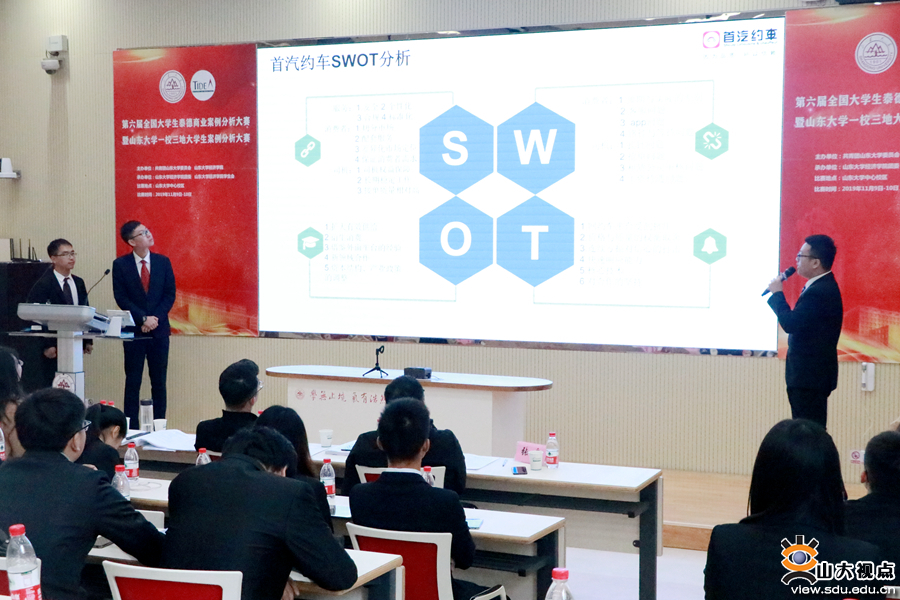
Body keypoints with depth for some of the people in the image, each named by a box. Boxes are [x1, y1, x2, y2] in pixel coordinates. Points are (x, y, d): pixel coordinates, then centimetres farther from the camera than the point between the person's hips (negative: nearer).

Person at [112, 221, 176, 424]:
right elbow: (121, 298, -5)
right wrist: (143, 319, -14)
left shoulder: (163, 262, 5)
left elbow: (170, 294, 3)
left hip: (159, 330, 2)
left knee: (159, 382, 4)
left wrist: (155, 318, -10)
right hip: (134, 331, -2)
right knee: (133, 382, 2)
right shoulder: (120, 264, -1)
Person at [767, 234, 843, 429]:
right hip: (811, 375, 11)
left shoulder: (820, 291, -20)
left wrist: (777, 294, -13)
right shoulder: (824, 286, 14)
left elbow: (790, 324, -24)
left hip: (810, 376, -11)